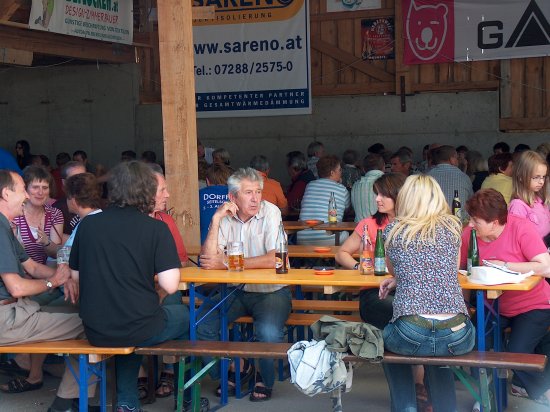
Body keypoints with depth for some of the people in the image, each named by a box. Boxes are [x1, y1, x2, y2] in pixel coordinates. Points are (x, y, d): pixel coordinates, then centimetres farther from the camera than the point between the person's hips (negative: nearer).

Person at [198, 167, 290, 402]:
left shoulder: (270, 213, -11)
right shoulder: (225, 217, 0)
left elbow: (273, 260, -24)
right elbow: (208, 261, -11)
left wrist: (225, 264, -21)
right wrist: (216, 220, -19)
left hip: (270, 291, -4)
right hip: (236, 291, 4)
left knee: (269, 331, -31)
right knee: (201, 325, -14)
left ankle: (265, 379, 3)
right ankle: (239, 368, 12)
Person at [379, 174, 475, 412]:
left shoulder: (393, 230, 8)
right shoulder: (453, 227, 11)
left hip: (410, 335, -2)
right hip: (457, 336, 2)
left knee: (387, 340, 33)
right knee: (436, 357, 37)